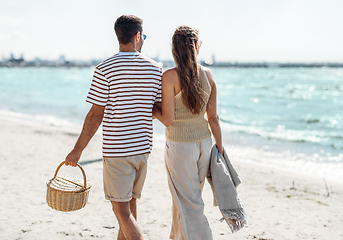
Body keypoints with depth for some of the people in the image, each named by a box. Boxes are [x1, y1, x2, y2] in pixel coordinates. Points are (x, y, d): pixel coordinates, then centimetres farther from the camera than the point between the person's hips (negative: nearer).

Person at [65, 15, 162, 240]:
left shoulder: (105, 69, -11)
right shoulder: (155, 68, 1)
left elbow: (96, 115, -11)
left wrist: (77, 150, -2)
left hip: (116, 150, -5)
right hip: (143, 147, 5)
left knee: (122, 210, 1)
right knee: (130, 204, 20)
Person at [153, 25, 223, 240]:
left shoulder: (170, 76, -16)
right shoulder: (208, 75, -2)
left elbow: (167, 120, -14)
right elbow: (213, 118, 1)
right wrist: (219, 147, 12)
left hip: (179, 145, -6)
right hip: (204, 142, 6)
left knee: (189, 205, 5)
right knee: (189, 196, 24)